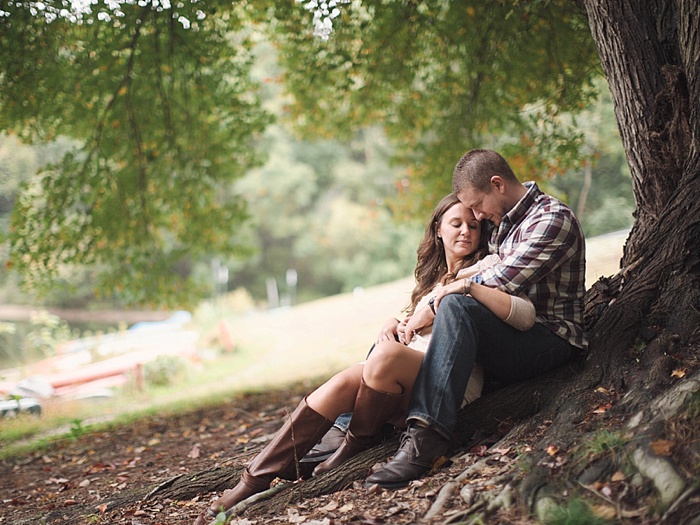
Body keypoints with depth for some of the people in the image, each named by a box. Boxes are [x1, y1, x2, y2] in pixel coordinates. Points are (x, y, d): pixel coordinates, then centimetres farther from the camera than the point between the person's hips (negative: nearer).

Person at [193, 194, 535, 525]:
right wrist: (394, 325, 0)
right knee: (343, 383, -22)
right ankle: (253, 483, -26)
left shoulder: (485, 268, 5)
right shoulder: (433, 276, 25)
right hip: (410, 380, 6)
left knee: (386, 355, -34)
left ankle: (357, 446, -11)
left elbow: (526, 315, -11)